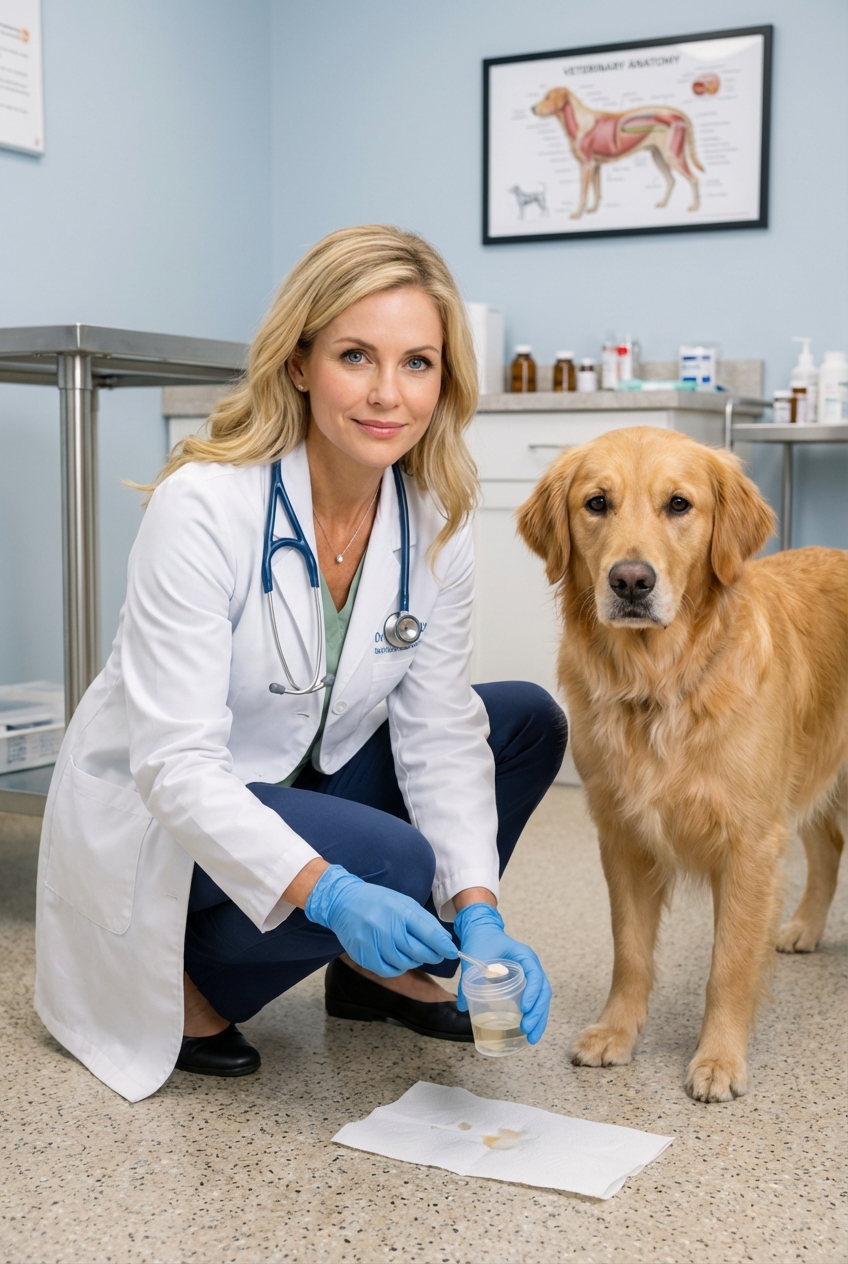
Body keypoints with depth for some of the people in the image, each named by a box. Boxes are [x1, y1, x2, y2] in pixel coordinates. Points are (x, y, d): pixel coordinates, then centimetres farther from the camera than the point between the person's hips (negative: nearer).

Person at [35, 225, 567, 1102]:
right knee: (394, 859, -30)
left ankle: (375, 978, 11)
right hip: (153, 819, -6)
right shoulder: (202, 505, -28)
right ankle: (180, 983, -2)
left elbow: (437, 731, -9)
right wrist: (326, 892, -42)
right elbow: (175, 763, -30)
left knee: (528, 723, -4)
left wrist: (475, 914, -22)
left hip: (305, 783, 7)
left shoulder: (434, 518, -9)